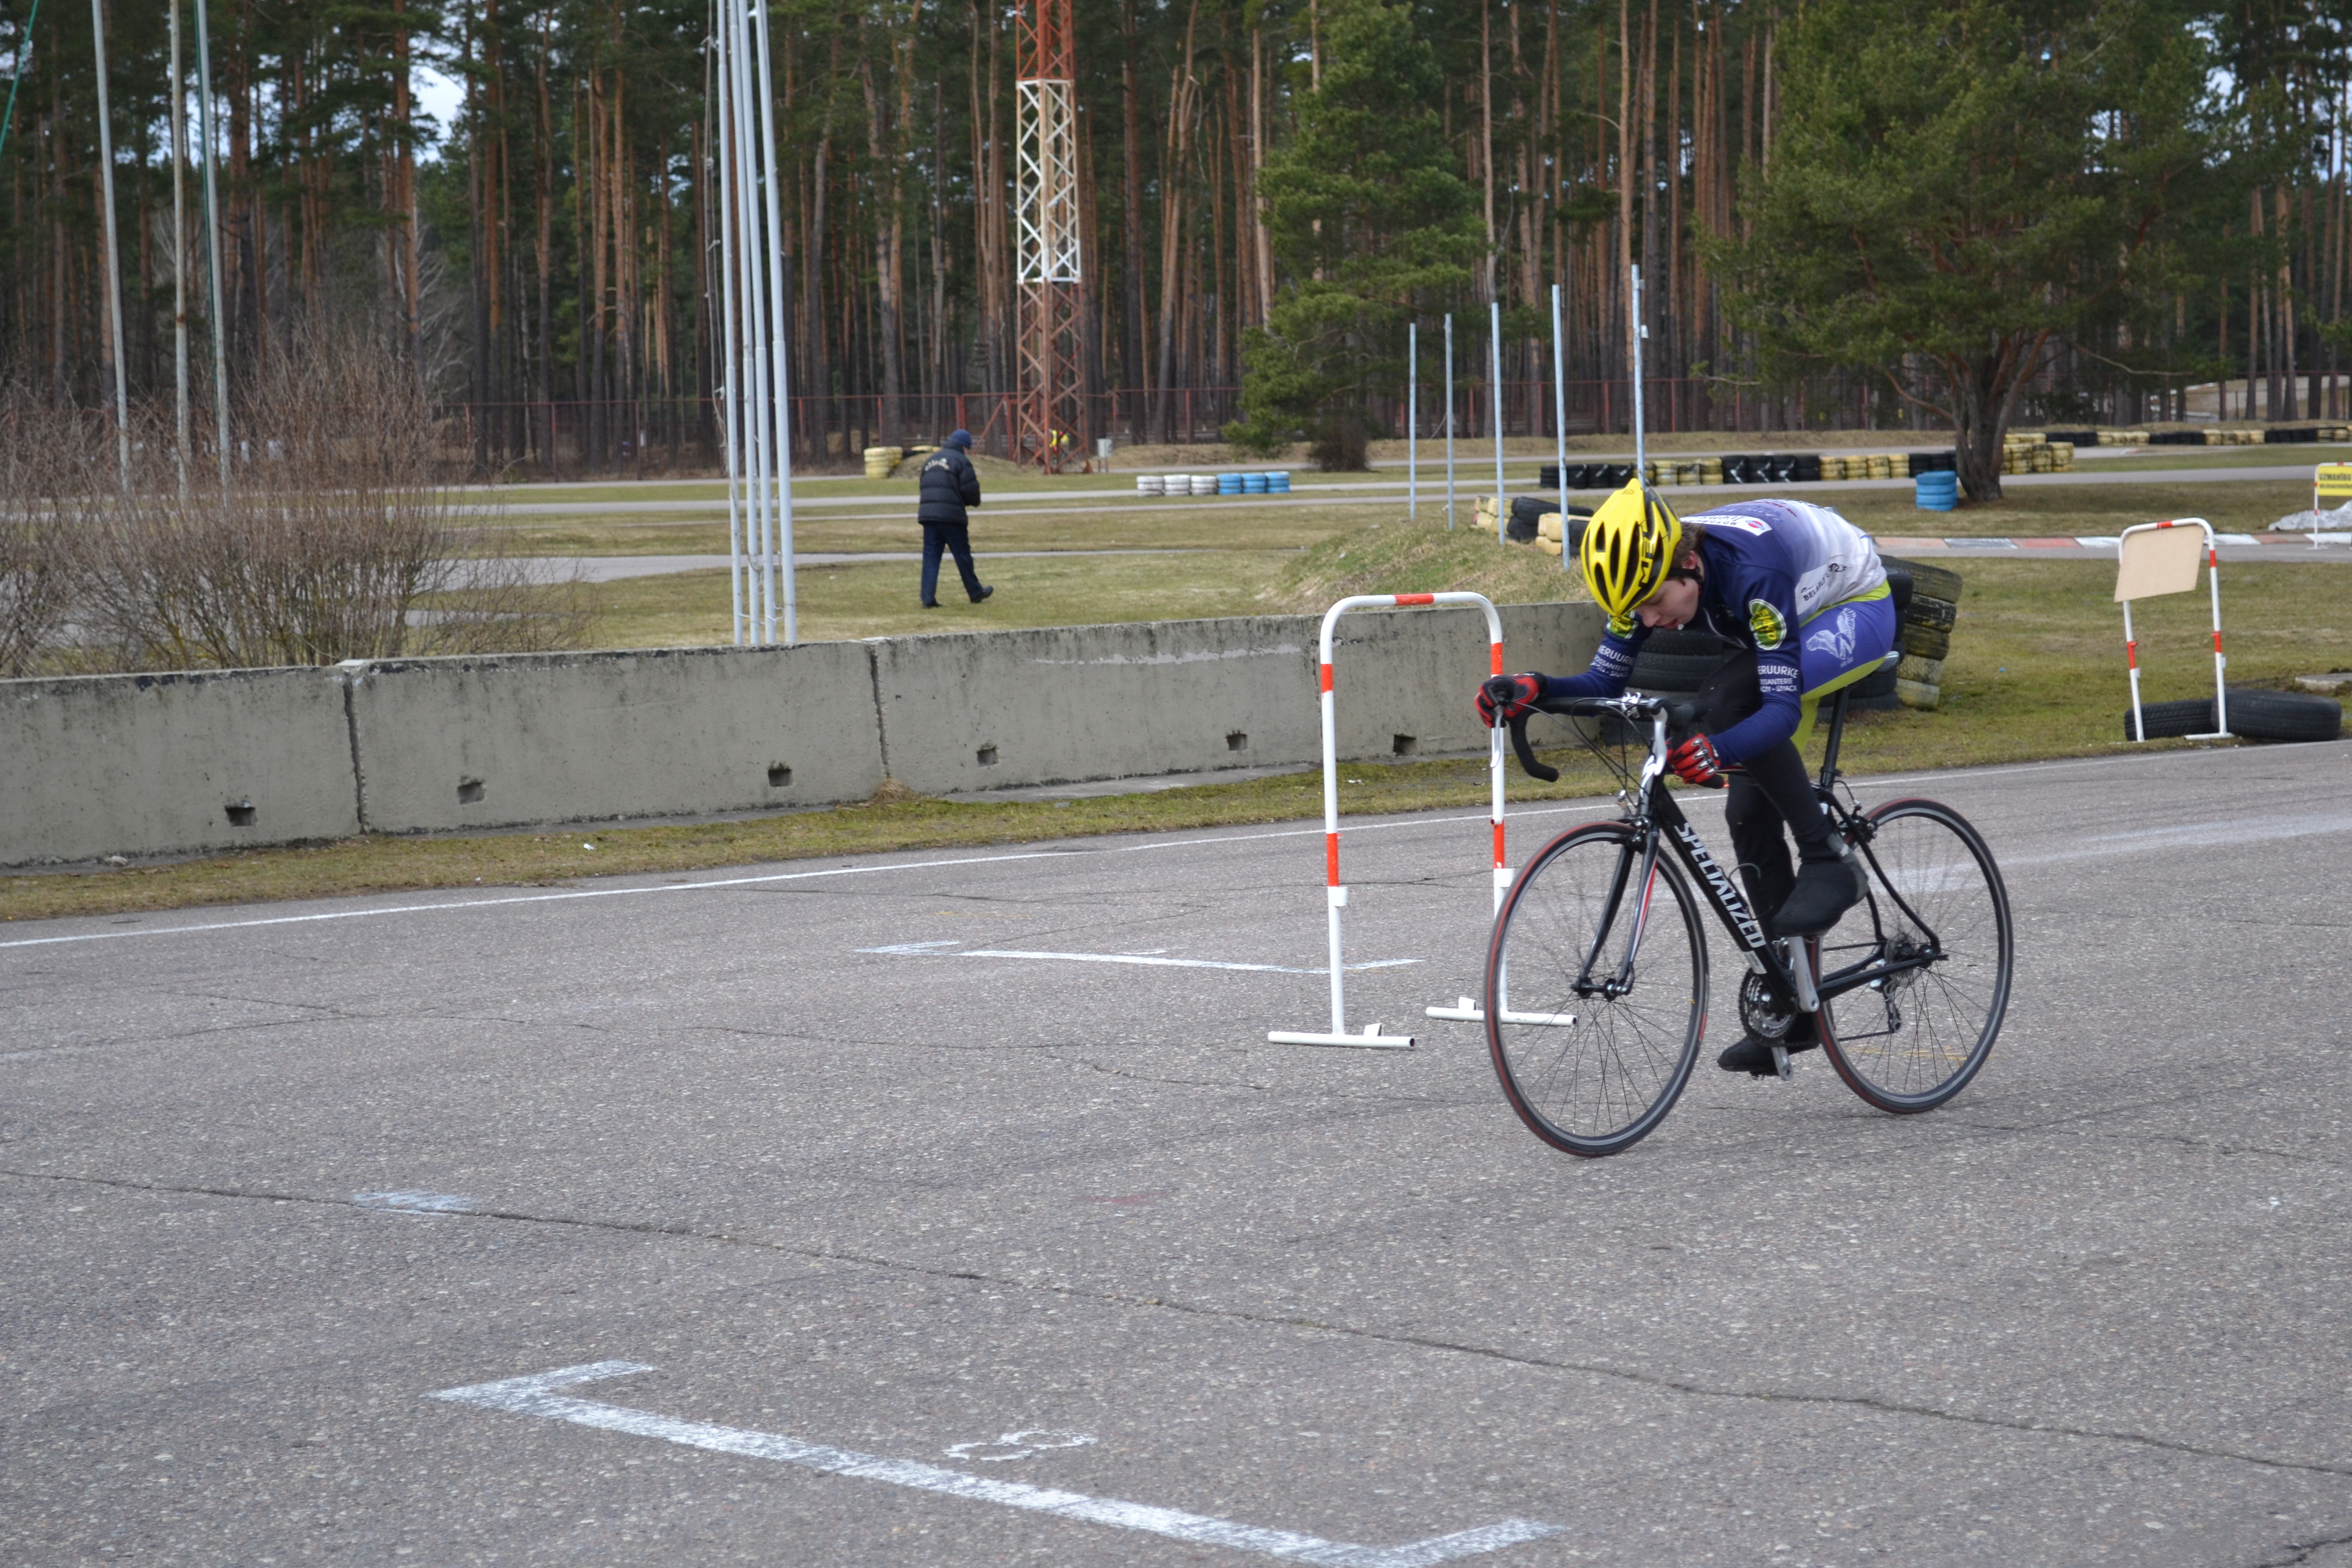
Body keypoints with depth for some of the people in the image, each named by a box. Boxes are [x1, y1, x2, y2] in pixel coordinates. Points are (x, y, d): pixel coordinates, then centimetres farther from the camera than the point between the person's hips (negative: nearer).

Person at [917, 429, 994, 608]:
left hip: (927, 513, 5)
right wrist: (975, 501, 13)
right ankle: (976, 592, 20)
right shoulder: (961, 461, -3)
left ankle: (928, 598, -6)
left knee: (931, 555, 3)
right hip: (951, 515, -5)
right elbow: (971, 490, -9)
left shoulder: (931, 460, 19)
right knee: (963, 555, 7)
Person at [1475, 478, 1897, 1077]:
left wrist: (1717, 751, -60)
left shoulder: (1750, 571, -40)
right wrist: (1533, 689, -32)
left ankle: (1829, 861, -19)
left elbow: (1783, 709, -42)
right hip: (1795, 619, 8)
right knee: (1749, 812, 0)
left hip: (1856, 611, -8)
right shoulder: (1649, 570, -19)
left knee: (1725, 699, -33)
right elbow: (1605, 680, -13)